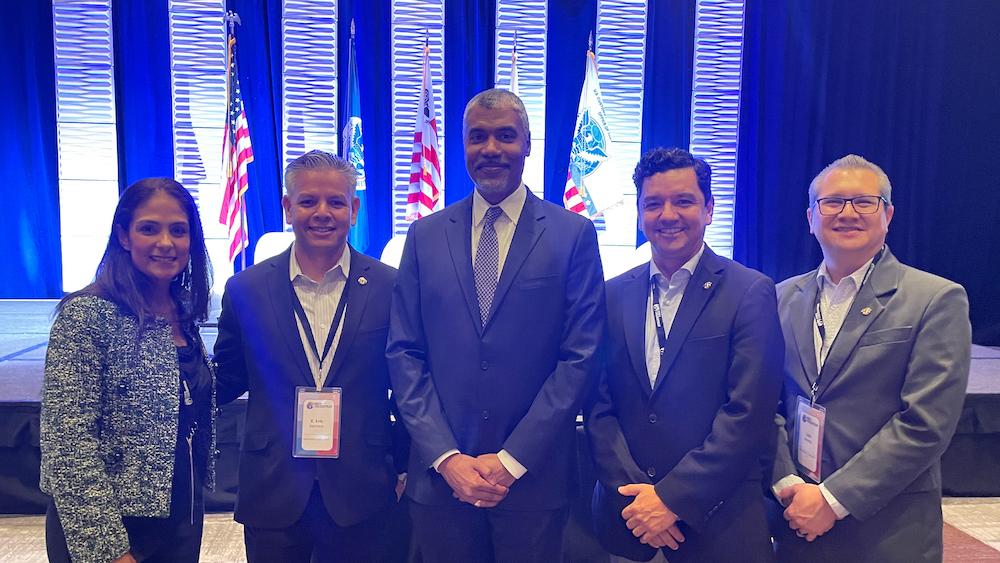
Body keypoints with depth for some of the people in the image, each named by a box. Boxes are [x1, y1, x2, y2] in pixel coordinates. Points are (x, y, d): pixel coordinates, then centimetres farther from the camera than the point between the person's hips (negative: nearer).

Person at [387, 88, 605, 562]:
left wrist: (512, 460, -10)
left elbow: (581, 357, -6)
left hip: (534, 478, -1)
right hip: (440, 477, 2)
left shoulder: (574, 235, -2)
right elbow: (404, 354, 2)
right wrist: (445, 457, -8)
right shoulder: (425, 236, 4)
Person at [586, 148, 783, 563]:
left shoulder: (751, 293, -7)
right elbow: (599, 406, 2)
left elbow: (748, 415, -13)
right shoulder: (614, 295, 3)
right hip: (626, 513, 3)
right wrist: (632, 493, -9)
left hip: (718, 519, -3)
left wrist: (673, 498, -15)